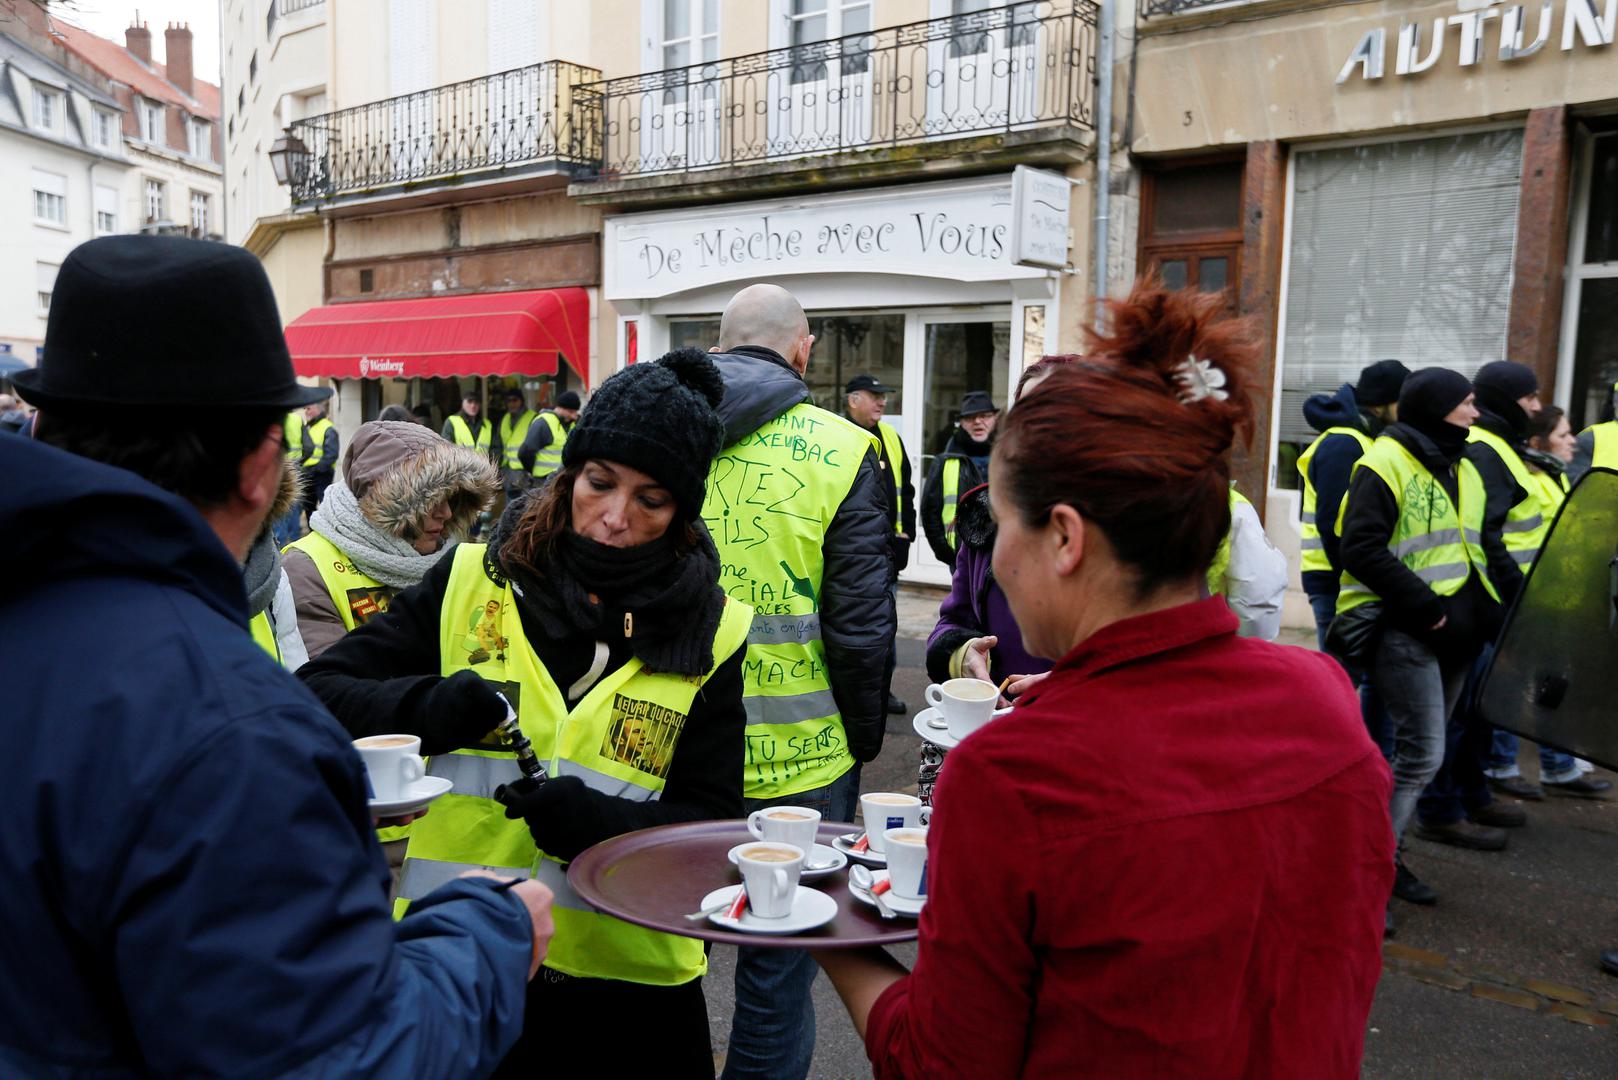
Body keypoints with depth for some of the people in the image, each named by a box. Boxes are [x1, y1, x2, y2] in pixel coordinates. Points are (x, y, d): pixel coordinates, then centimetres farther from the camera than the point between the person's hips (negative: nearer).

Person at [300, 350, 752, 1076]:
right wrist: (429, 706, -23)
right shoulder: (471, 582, -3)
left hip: (623, 976, 0)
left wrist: (597, 822, -22)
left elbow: (712, 824, -3)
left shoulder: (706, 633, -3)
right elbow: (315, 695, -3)